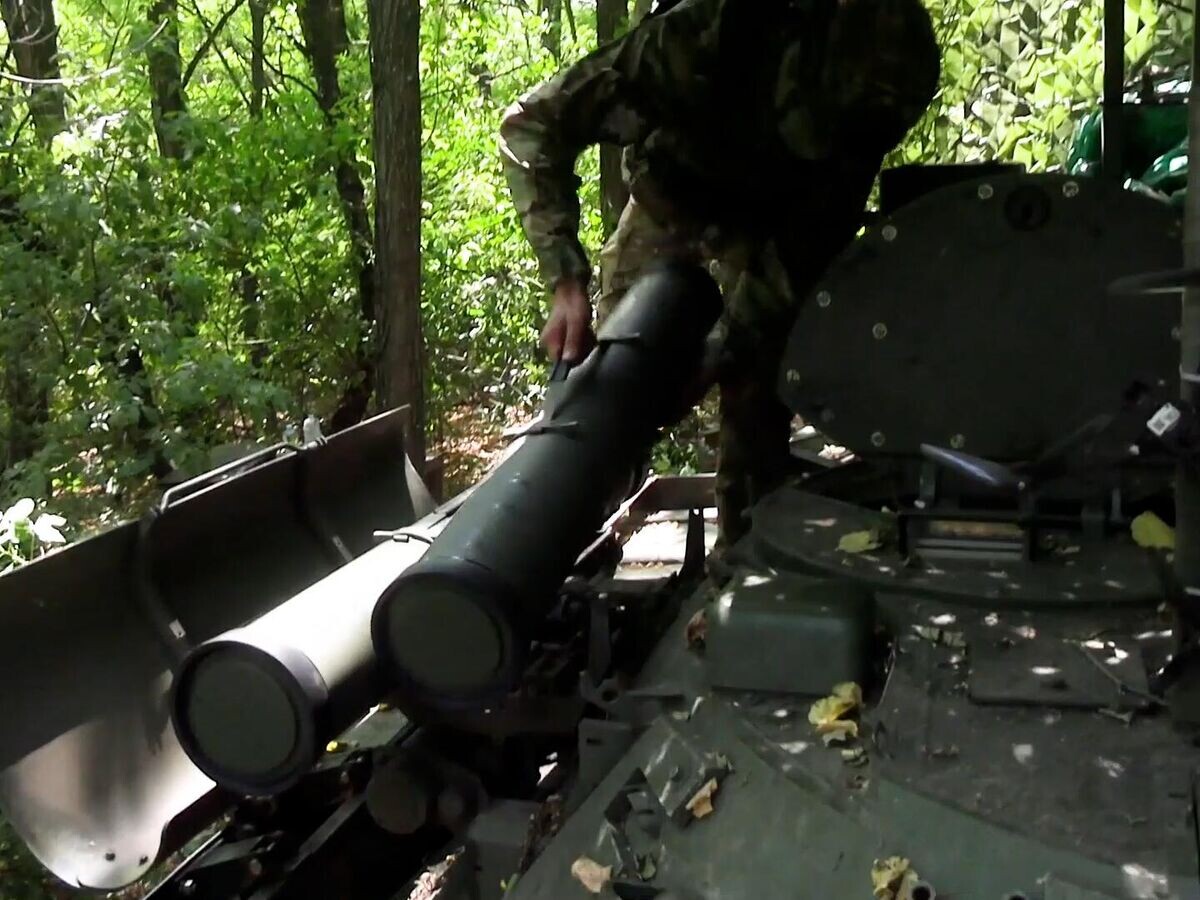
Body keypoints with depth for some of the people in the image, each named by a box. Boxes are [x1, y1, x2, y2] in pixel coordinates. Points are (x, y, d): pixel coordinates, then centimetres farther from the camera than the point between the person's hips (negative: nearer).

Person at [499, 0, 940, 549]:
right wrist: (567, 282, -44)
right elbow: (532, 123, -35)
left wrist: (728, 349, -36)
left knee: (756, 403, -11)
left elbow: (815, 242, -23)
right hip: (667, 205, -1)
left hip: (763, 225, 1)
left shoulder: (864, 103, -32)